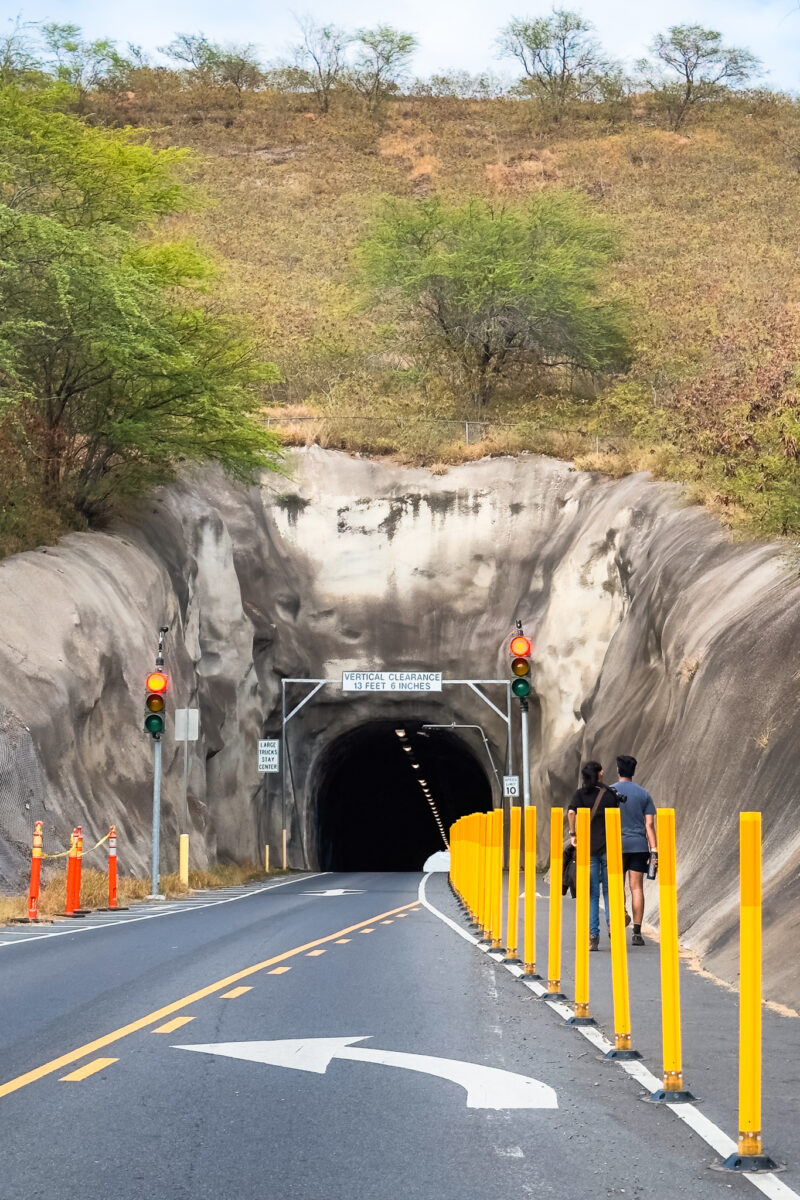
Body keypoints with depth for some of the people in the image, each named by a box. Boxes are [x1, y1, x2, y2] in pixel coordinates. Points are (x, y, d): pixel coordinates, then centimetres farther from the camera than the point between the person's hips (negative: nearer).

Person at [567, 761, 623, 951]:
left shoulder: (581, 794, 2)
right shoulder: (611, 793, 5)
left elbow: (571, 812, -16)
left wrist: (573, 834, -6)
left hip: (588, 848, 0)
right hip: (609, 847, 0)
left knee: (591, 894, 4)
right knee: (609, 890, 14)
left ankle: (592, 936, 0)